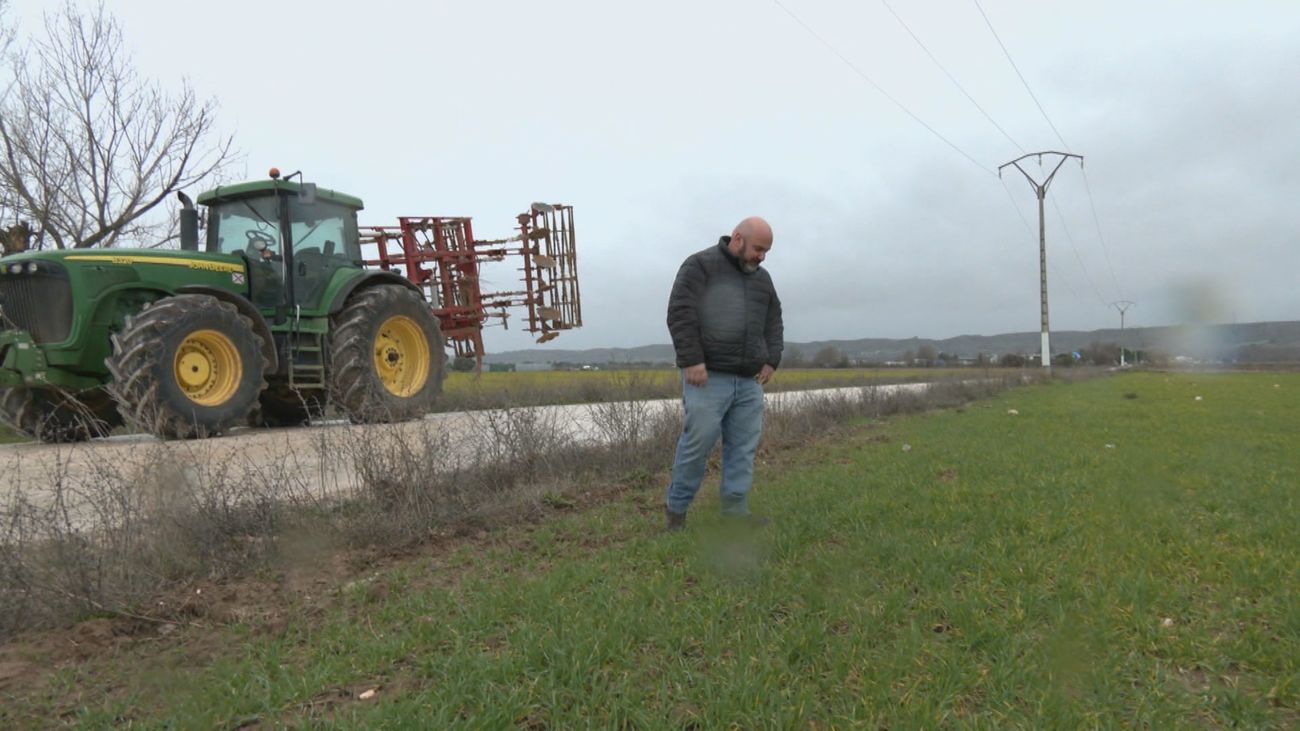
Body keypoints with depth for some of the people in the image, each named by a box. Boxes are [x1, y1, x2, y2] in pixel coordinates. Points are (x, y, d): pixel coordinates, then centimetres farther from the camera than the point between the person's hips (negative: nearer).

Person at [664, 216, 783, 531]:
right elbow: (680, 313, -13)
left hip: (748, 380, 7)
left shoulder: (762, 278, 18)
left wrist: (771, 361, 8)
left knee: (744, 446, 4)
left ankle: (735, 511, 11)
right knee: (698, 442, -7)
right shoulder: (700, 266, -4)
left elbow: (774, 323, 23)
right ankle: (676, 506, 10)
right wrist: (692, 360, -19)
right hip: (707, 376, -6)